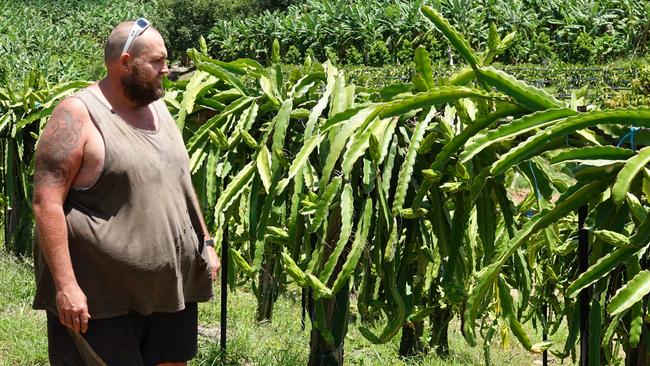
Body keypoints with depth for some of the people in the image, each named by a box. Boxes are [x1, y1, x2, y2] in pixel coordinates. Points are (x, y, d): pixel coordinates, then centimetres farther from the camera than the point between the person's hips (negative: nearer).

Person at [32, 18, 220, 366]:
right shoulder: (78, 115, -13)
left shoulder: (157, 107, 12)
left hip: (169, 285, 7)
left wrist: (206, 242, 17)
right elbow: (46, 203, -18)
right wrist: (64, 284, -22)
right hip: (103, 295, -7)